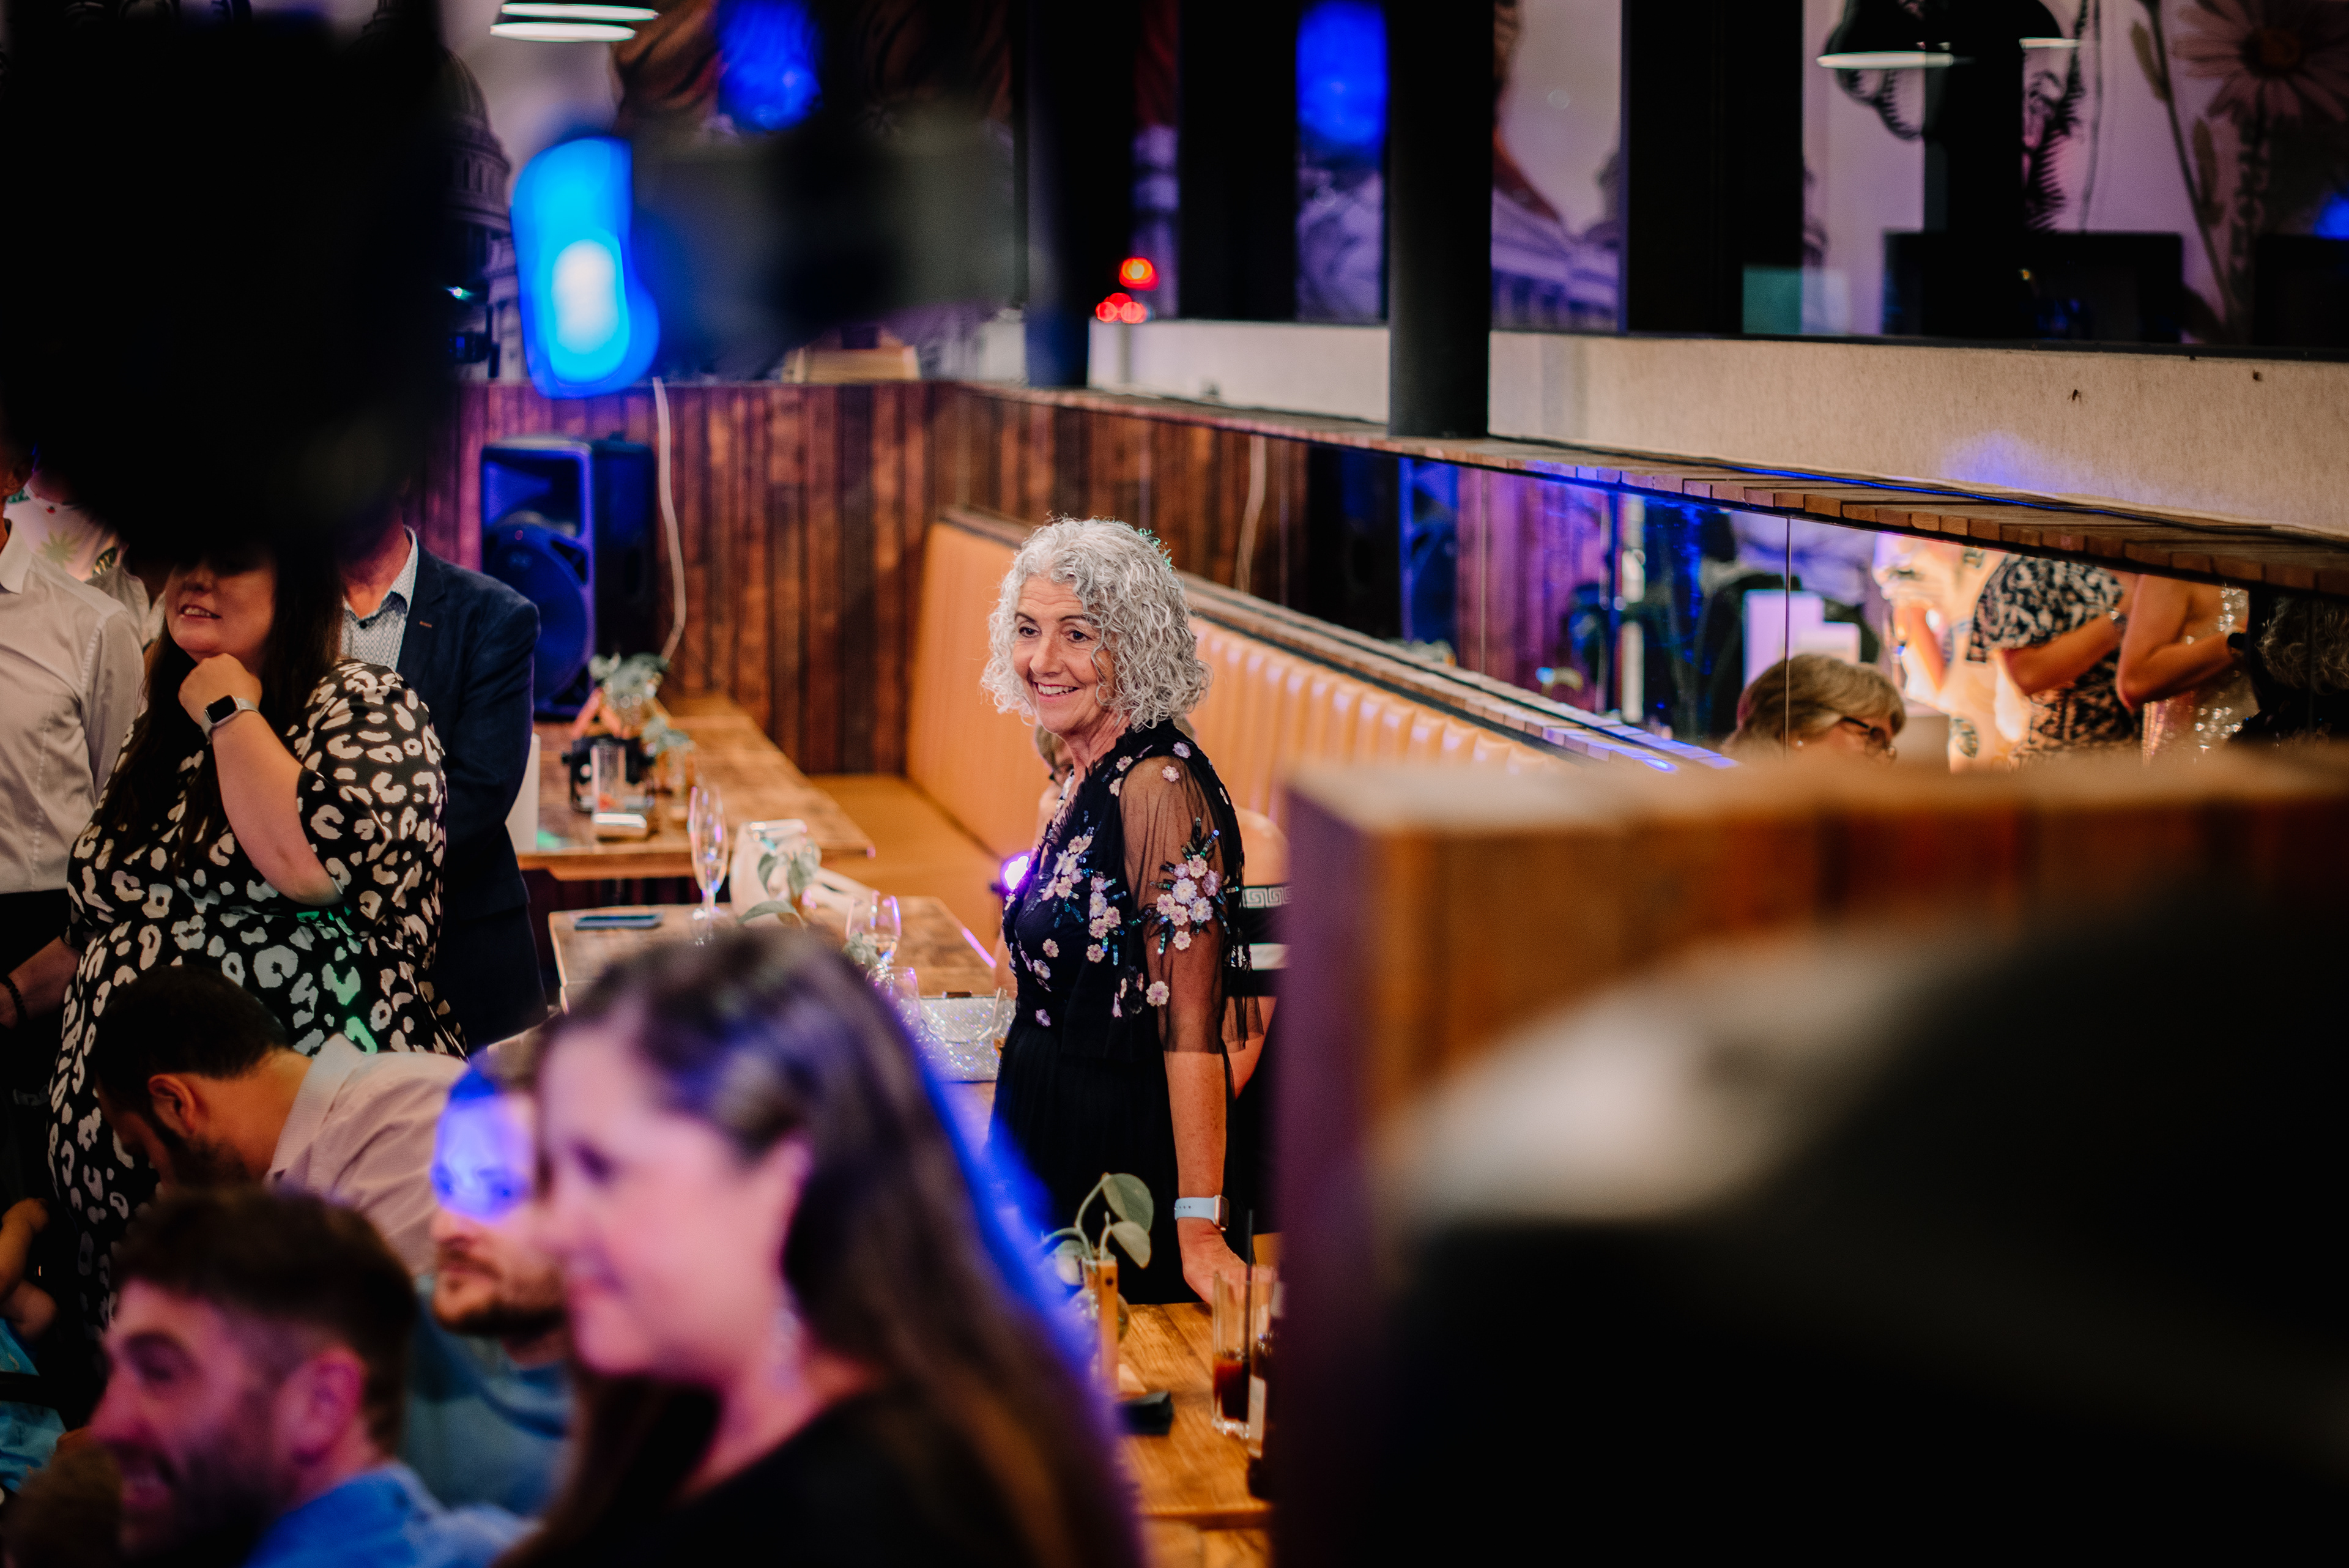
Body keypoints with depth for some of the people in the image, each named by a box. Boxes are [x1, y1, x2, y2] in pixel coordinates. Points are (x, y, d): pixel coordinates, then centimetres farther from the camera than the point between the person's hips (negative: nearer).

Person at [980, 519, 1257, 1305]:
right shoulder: (1088, 777, 8)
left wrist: (1199, 1231, -25)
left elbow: (1190, 1030, -23)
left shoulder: (1161, 785, -20)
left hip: (1126, 1153, -9)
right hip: (1054, 1150, 9)